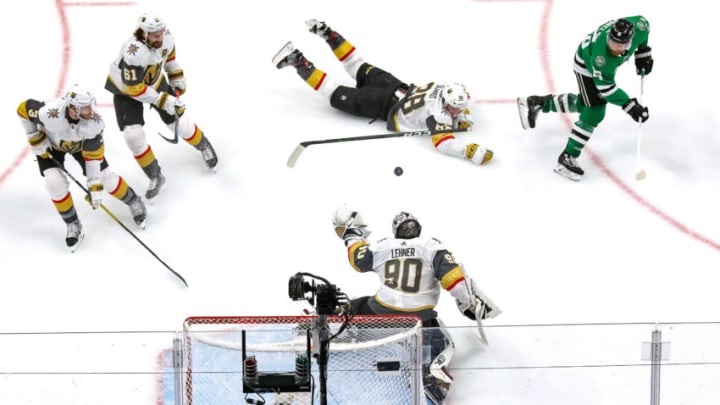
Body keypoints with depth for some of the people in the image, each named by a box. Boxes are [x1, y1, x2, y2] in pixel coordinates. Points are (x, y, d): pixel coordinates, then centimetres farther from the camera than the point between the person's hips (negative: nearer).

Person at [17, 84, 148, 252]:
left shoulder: (94, 121, -37)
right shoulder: (49, 113, -44)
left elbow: (93, 155, -27)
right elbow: (24, 108, -23)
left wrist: (95, 186, -27)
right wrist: (35, 138, -19)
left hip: (81, 143, 1)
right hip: (50, 144, -1)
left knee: (105, 176, -3)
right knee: (56, 183, -17)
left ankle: (134, 202, 25)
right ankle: (73, 225, 6)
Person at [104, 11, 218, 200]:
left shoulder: (167, 38, -20)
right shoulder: (134, 53, -40)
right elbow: (134, 89, -34)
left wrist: (177, 79, 8)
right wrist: (163, 100, -32)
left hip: (154, 82, 5)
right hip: (126, 90, -5)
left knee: (180, 123, 4)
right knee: (133, 136, -16)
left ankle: (204, 146, 35)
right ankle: (155, 177, 3)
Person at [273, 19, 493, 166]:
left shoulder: (447, 91, -7)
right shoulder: (438, 114, -31)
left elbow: (458, 104, 17)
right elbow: (442, 143, -41)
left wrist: (463, 116, 0)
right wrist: (470, 152, -47)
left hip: (399, 88, 7)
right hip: (387, 106, -7)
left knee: (361, 68, 24)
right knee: (339, 96, 1)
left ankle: (328, 34, 25)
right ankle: (299, 62, 0)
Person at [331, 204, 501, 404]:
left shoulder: (383, 246, 4)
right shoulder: (431, 246, -3)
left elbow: (358, 258, 17)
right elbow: (450, 273, -14)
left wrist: (351, 234, 33)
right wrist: (469, 300, -9)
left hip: (383, 311, 2)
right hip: (418, 317, -2)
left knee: (356, 307, 29)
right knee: (440, 343, 13)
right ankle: (430, 370, -15)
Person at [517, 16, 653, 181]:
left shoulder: (637, 28, -31)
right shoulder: (601, 56, -44)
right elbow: (605, 88, -34)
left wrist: (643, 53, -4)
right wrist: (629, 106, -38)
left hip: (607, 65, 7)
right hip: (586, 64, -7)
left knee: (585, 104, 19)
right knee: (594, 112, -14)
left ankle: (538, 103, 31)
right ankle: (567, 158, -5)